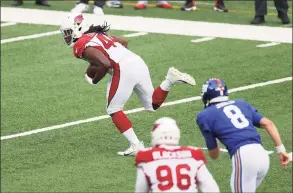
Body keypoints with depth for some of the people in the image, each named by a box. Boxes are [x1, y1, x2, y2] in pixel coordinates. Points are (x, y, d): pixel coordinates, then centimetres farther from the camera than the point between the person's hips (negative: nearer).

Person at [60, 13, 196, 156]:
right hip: (138, 62, 8)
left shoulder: (82, 46, -6)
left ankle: (136, 145, 2)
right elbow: (123, 42, 30)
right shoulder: (97, 34, 21)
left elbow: (105, 64, -16)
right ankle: (170, 80, 0)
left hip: (124, 71, -8)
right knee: (152, 105, 21)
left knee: (114, 110, 9)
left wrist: (94, 80, 0)